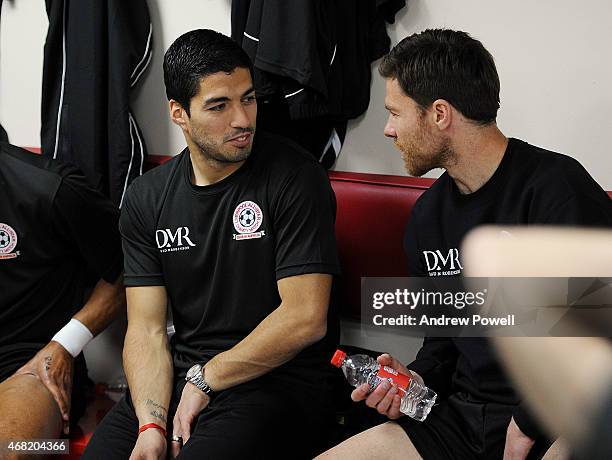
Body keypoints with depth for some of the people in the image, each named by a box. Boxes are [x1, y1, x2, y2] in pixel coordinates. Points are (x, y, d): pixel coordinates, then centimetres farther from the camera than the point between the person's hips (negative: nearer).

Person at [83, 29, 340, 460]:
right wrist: (150, 424, -14)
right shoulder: (146, 198, 6)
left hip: (280, 380, -4)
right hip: (179, 377, 5)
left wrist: (205, 379, -8)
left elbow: (305, 319, -15)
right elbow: (147, 330, 1)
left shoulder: (293, 177, -10)